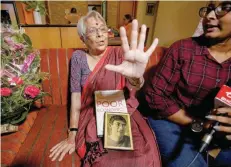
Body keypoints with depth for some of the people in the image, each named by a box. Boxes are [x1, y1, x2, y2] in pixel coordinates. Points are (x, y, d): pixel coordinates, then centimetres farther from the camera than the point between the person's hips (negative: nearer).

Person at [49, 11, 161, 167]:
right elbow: (75, 96, -3)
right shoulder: (78, 57, 0)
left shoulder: (119, 54, -3)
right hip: (92, 116, 0)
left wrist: (136, 77, -44)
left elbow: (133, 86, -18)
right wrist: (72, 135, -8)